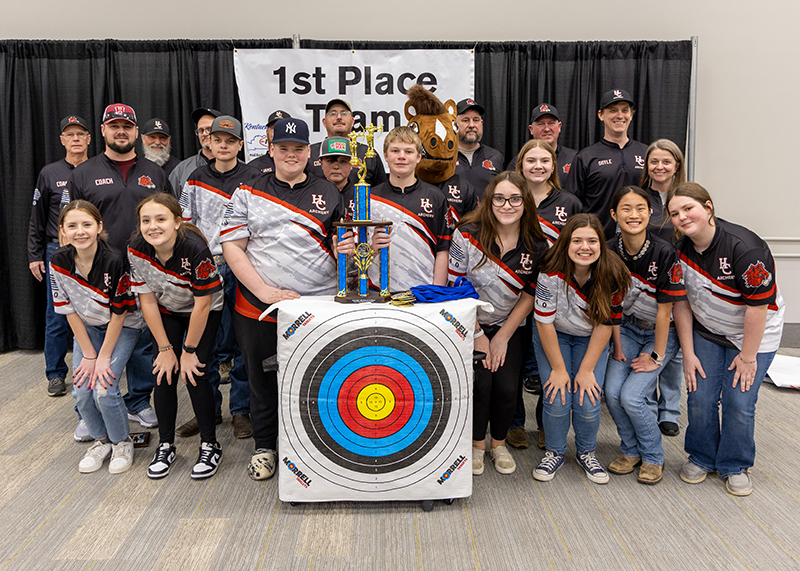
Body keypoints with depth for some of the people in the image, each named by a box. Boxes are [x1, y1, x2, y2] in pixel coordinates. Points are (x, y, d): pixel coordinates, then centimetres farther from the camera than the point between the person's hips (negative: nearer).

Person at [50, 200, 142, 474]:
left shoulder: (114, 261, -28)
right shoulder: (59, 262, -16)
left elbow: (118, 314, -20)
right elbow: (69, 311, -8)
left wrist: (103, 357, -16)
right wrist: (88, 355, -9)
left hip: (123, 327, -4)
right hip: (87, 328, 4)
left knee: (104, 390, -16)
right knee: (82, 391, -6)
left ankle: (122, 442, 11)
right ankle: (101, 440, 22)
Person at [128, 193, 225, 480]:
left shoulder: (195, 248, -34)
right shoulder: (136, 250, -22)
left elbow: (202, 305, -25)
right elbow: (147, 300, -12)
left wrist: (189, 350, -17)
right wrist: (165, 348, -10)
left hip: (205, 311, -3)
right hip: (166, 311, 4)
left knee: (195, 375, -11)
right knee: (163, 375, -4)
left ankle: (210, 445, 7)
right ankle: (165, 445, 15)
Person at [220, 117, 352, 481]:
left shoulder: (329, 194, 11)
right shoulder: (248, 193, 7)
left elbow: (345, 243, 15)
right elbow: (231, 247, 0)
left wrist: (348, 249, -11)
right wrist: (266, 291, -11)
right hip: (258, 308, 0)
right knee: (262, 379, 11)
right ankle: (264, 447, 31)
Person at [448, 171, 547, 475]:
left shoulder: (536, 245, -8)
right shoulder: (467, 234, -15)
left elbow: (529, 296, -1)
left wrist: (502, 338, -6)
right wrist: (477, 335, -10)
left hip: (510, 327, 2)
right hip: (469, 325, -2)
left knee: (507, 387, -12)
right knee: (480, 381, -17)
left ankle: (499, 443, 18)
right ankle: (477, 443, 11)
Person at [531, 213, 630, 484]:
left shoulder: (611, 275, -22)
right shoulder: (551, 274, -28)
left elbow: (605, 325, -14)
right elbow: (545, 323, -19)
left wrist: (586, 369, -14)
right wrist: (558, 368, -15)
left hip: (591, 339, 1)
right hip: (553, 336, -1)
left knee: (588, 402, -10)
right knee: (557, 399, -12)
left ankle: (586, 452, 19)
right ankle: (554, 452, 16)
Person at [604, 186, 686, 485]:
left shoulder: (665, 253, -23)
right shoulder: (610, 252, -11)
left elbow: (664, 310, -18)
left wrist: (657, 355, -14)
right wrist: (617, 346, -4)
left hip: (662, 332, -4)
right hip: (628, 328, 4)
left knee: (632, 395, -16)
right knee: (612, 391, -11)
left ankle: (653, 457, 12)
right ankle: (631, 450, 16)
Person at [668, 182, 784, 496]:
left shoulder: (745, 248, -29)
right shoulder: (680, 250, -11)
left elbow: (758, 306, -23)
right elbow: (681, 302, -2)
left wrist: (747, 356, -16)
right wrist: (688, 352, -2)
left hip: (753, 334, -4)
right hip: (706, 332, 4)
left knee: (739, 402, -5)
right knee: (700, 398, 0)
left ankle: (735, 466, 19)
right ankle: (701, 458, 24)